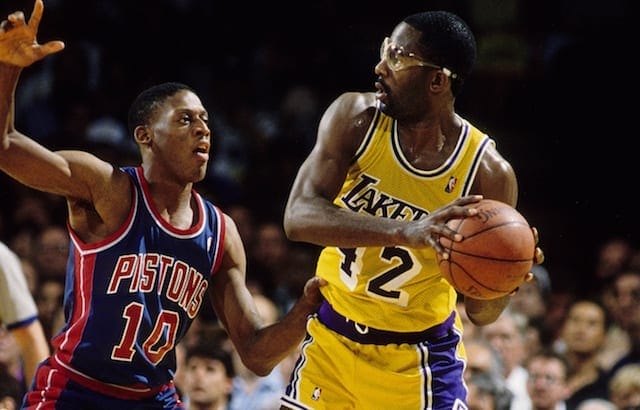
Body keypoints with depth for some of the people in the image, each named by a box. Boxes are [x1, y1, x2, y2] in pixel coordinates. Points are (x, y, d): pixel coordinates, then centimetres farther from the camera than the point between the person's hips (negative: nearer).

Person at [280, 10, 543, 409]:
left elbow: (482, 312, -9)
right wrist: (404, 232, -41)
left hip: (419, 359, -2)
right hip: (332, 341, 2)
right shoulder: (355, 118, -13)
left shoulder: (488, 173, -17)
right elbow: (297, 216, -28)